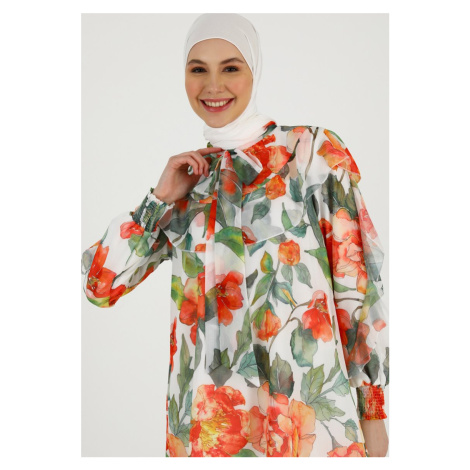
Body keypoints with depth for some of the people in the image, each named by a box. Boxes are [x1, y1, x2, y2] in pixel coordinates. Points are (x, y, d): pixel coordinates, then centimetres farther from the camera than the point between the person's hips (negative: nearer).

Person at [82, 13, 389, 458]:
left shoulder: (313, 151, 1)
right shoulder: (187, 178, 10)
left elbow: (357, 283, -1)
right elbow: (99, 285, 7)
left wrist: (372, 409, -3)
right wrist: (161, 198, -2)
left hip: (307, 407, -3)